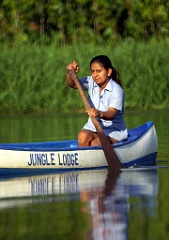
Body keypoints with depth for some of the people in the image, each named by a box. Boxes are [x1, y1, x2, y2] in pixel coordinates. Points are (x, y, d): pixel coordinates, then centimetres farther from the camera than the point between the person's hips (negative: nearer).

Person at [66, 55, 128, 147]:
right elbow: (72, 84, -4)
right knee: (83, 136, -29)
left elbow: (112, 114, -29)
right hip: (93, 127, 5)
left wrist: (100, 114, -51)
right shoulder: (91, 82, 3)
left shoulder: (116, 91, -16)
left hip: (113, 130, -5)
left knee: (95, 144, -33)